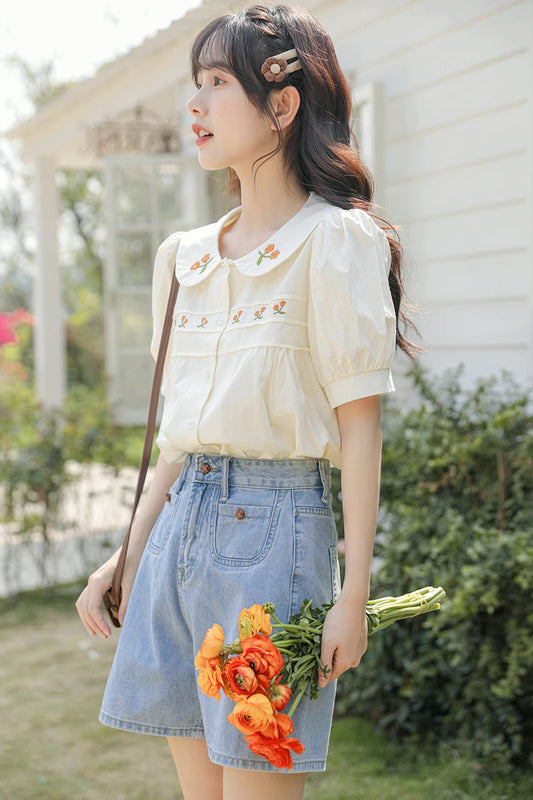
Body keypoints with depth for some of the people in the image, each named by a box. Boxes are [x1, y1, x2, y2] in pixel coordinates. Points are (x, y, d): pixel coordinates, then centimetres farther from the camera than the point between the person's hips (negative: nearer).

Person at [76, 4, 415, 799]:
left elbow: (360, 423, -9)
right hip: (182, 519, 7)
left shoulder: (334, 239, -6)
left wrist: (354, 593, -12)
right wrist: (127, 557, 14)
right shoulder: (186, 255, 14)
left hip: (275, 523, -7)